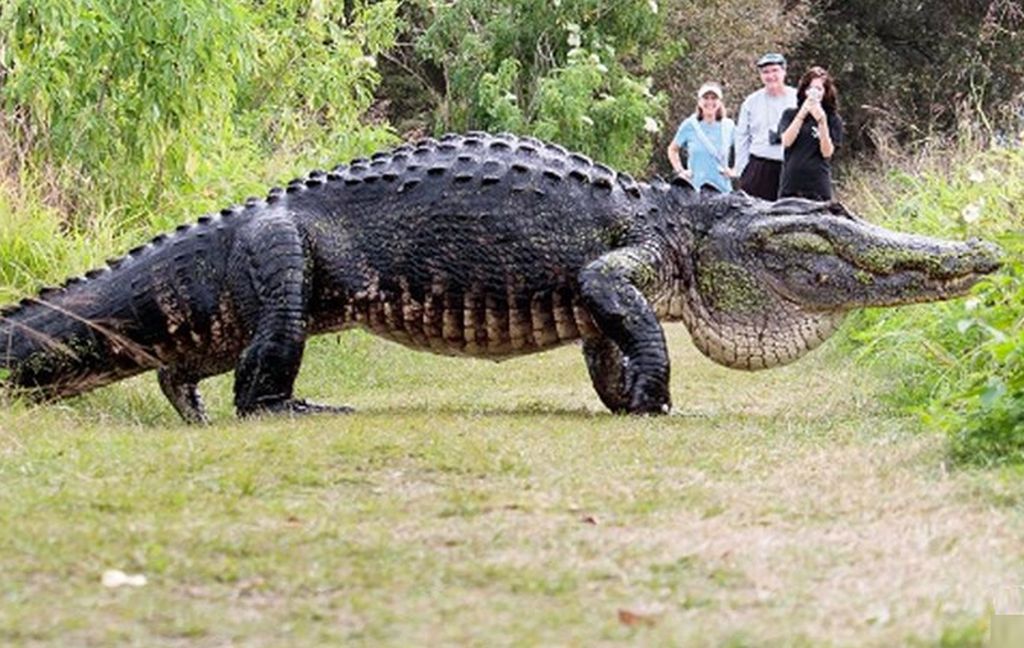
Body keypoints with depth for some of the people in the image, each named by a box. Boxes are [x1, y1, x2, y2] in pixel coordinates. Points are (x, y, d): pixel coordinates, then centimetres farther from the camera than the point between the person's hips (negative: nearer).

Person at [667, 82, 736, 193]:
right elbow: (672, 150, 16)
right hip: (696, 187, -1)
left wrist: (734, 171, 6)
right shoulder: (689, 126, 3)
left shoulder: (728, 126, 6)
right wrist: (680, 171, 6)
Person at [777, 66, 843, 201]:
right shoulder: (790, 114, 10)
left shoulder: (833, 120, 6)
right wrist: (802, 114, -12)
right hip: (791, 183, 1)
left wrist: (821, 121, -14)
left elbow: (827, 152, -4)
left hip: (818, 186, -1)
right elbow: (786, 142, -5)